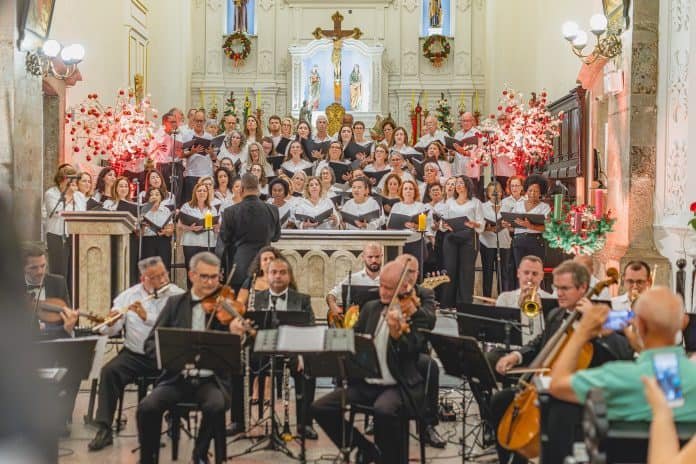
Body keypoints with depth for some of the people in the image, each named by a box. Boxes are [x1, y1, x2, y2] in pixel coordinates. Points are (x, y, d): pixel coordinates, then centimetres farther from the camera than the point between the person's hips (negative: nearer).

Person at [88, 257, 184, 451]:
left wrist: (147, 317, -29)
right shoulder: (129, 296, 5)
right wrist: (111, 322, -22)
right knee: (109, 371, -23)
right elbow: (110, 331, 1)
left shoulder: (177, 296, -3)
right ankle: (104, 430, -15)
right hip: (135, 355, 2)